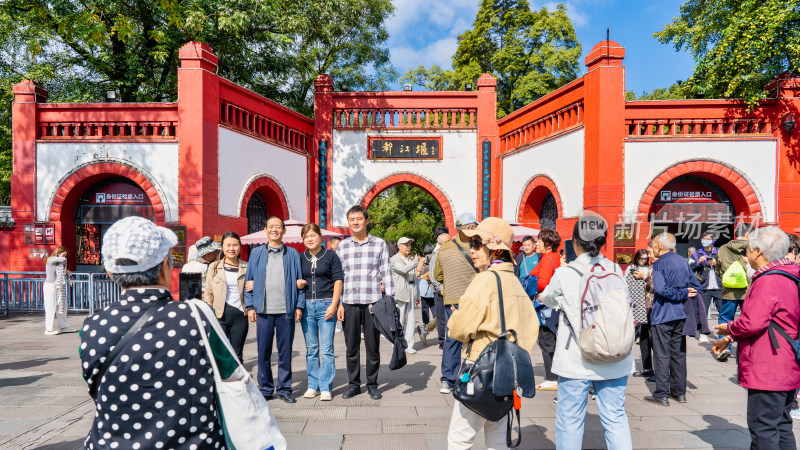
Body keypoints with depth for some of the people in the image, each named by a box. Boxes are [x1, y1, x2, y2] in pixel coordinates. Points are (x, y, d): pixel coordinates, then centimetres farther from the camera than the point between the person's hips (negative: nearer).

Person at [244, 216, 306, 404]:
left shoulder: (292, 254, 8)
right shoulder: (257, 253, 9)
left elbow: (299, 281, 7)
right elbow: (249, 280, 9)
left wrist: (299, 306, 0)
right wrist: (250, 306, 2)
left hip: (286, 311, 0)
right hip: (263, 311, 1)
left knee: (285, 352, 6)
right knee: (263, 352, 6)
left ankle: (284, 389, 18)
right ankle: (265, 389, 20)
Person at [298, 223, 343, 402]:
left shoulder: (331, 255, 1)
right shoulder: (301, 258, 10)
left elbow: (338, 280, -2)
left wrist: (333, 304, -10)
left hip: (326, 304, -3)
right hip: (307, 306, 4)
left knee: (326, 348, -3)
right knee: (311, 348, 10)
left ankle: (326, 387, 5)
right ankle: (313, 385, 20)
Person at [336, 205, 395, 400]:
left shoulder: (379, 244, 4)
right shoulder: (342, 246, 9)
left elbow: (386, 273, 4)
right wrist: (338, 303, 4)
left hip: (373, 302, -2)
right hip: (350, 303, 2)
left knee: (373, 346, 6)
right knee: (351, 346, 8)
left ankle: (372, 384, 21)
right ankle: (353, 384, 23)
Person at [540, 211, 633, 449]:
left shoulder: (564, 274, -10)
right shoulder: (615, 269, 0)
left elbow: (547, 299, 8)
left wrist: (542, 296, 31)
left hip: (576, 361, -3)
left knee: (570, 420, 9)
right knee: (615, 417, 14)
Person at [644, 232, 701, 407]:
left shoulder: (659, 263, -11)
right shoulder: (683, 261, 10)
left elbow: (661, 289, -22)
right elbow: (697, 287, 13)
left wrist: (683, 294, -12)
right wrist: (684, 293, 4)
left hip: (662, 315, -7)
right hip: (680, 314, 7)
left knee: (662, 354, -2)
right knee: (679, 353, 13)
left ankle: (662, 394, 1)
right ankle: (679, 392, 20)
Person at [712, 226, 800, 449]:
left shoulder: (768, 281, -20)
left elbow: (753, 322, -27)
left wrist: (729, 328, -5)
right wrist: (730, 338, 16)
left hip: (768, 372, -11)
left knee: (763, 430, -2)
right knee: (781, 426, 19)